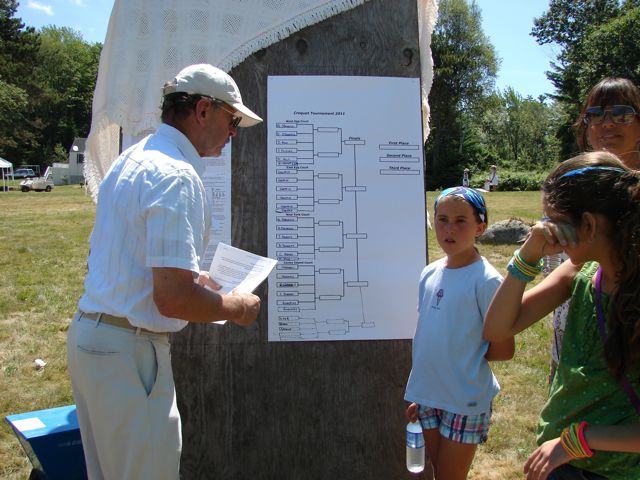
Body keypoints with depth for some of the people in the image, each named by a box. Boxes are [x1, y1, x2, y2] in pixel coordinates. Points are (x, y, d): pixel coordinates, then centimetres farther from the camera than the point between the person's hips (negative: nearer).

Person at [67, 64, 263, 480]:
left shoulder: (132, 159, 11)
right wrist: (238, 307, -9)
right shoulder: (176, 176, -20)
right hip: (129, 352, -10)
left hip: (89, 333, 10)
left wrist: (187, 277, 19)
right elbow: (173, 300, -26)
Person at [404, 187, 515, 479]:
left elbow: (503, 350, -15)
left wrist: (463, 355, -6)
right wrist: (416, 394, 13)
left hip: (466, 401, -6)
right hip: (429, 395, 6)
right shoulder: (429, 274, 2)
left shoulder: (485, 280, -17)